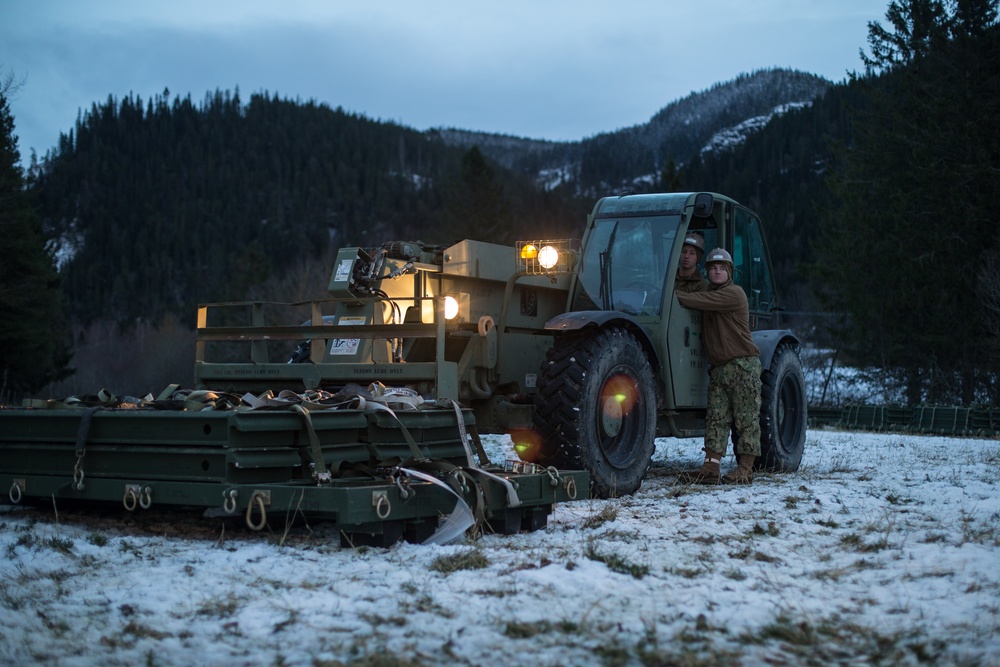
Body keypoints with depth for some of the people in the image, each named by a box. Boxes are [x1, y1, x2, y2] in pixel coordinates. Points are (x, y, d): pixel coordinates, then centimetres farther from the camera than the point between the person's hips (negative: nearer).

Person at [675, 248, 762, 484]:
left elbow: (699, 301, -19)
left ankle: (745, 470, -1)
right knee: (716, 418, 2)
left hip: (743, 365, -8)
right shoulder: (710, 295, 19)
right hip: (719, 367, 8)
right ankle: (710, 468, -1)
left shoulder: (733, 294, -9)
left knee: (746, 419, -3)